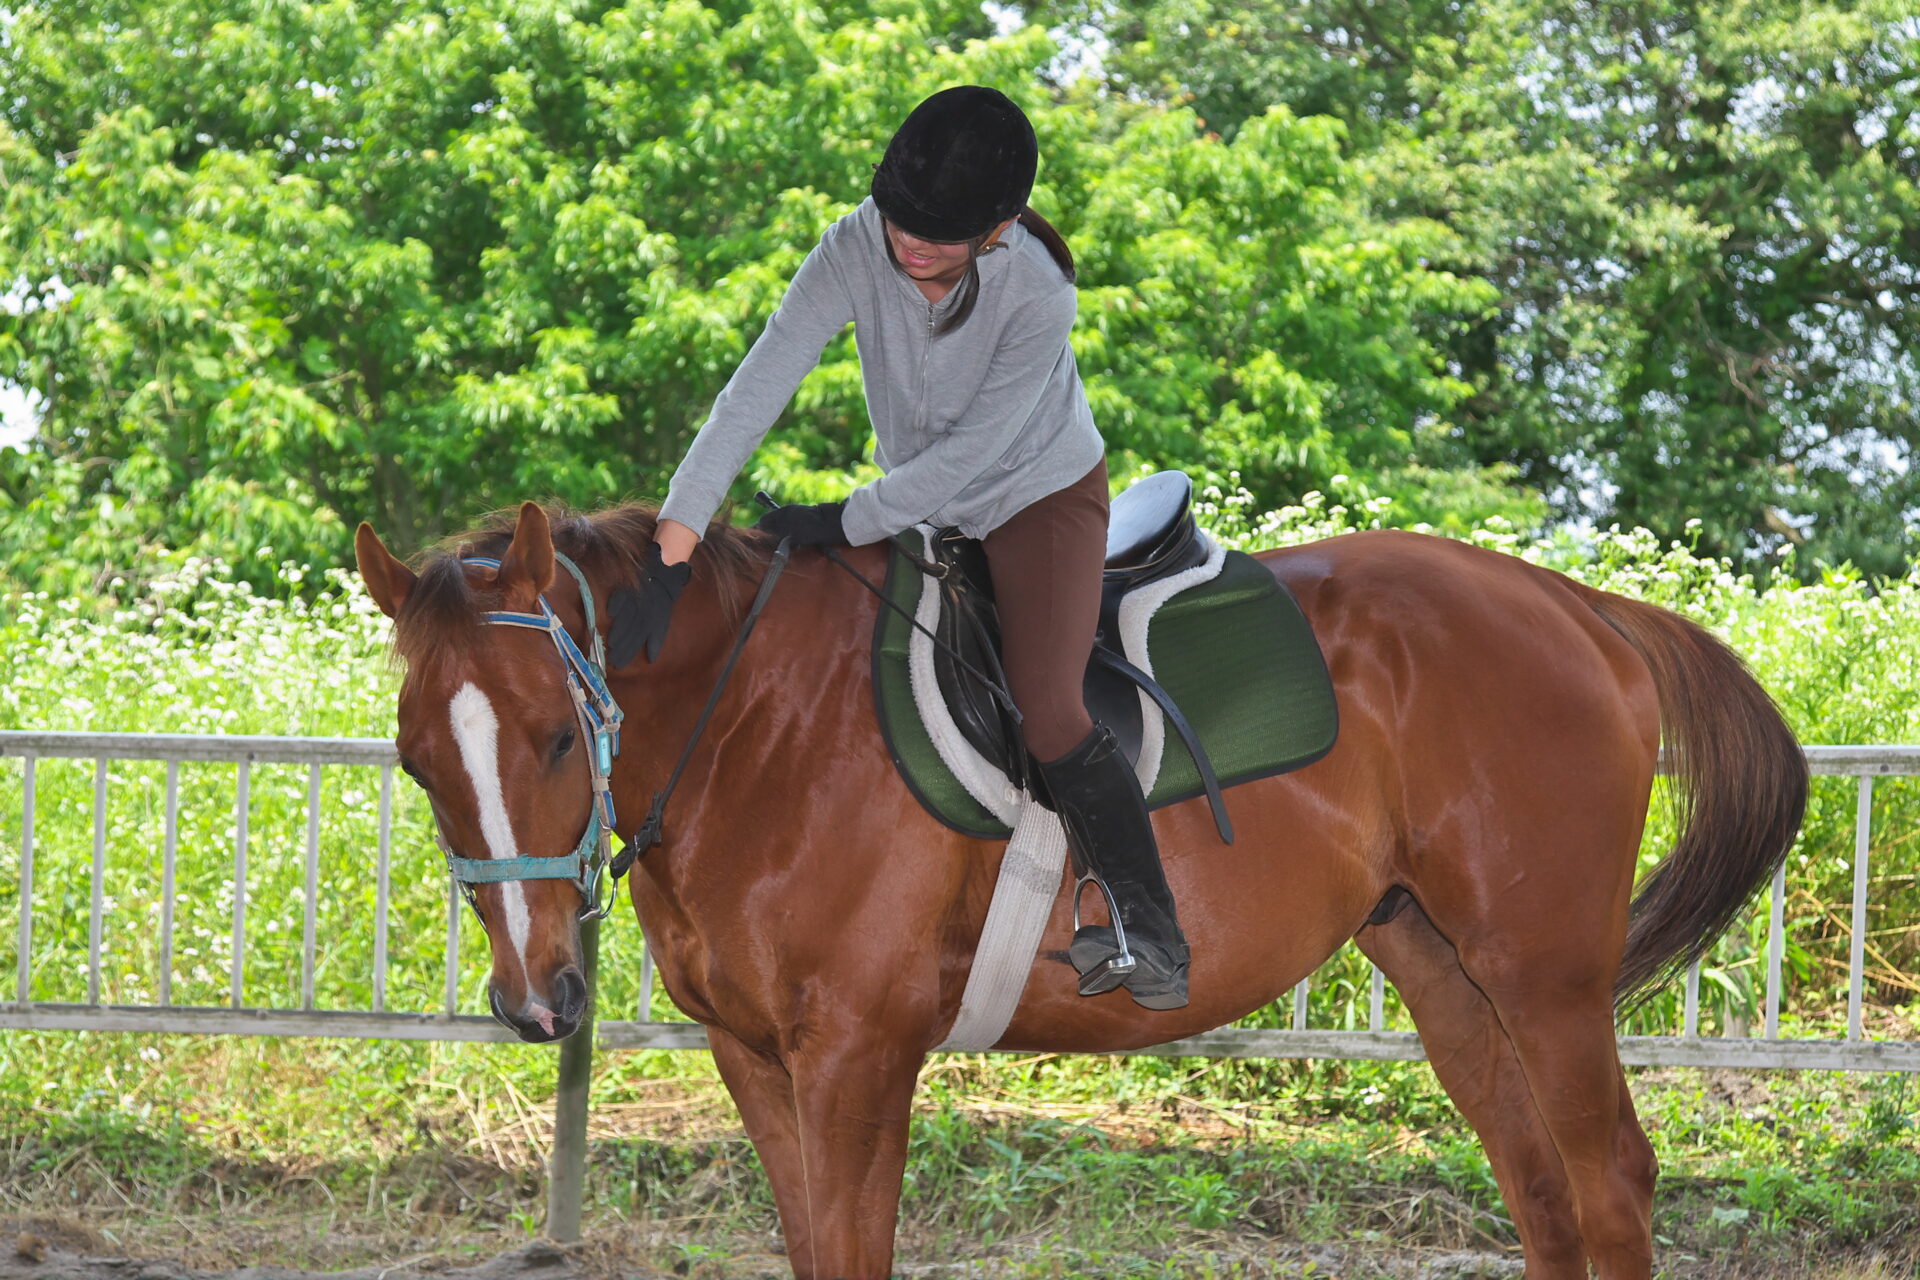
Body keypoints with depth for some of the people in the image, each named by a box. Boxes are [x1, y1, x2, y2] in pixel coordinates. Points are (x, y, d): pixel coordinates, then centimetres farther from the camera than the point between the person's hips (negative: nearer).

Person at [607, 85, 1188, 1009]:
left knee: (1045, 711, -22)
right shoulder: (859, 248, -26)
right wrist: (673, 542, -40)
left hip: (1043, 495, -5)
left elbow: (969, 452, -27)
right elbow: (757, 389, -32)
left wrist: (843, 524, -25)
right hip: (921, 503, 5)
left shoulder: (1037, 296, -33)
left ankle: (1150, 924, -8)